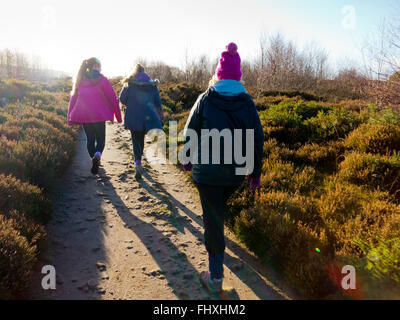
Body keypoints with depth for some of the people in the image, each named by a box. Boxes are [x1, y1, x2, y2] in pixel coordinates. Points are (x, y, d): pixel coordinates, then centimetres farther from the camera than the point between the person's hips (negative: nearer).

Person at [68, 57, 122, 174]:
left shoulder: (80, 80, 7)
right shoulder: (102, 80, -4)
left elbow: (73, 98, 9)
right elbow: (113, 99, -5)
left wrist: (70, 118, 15)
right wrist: (118, 116, 4)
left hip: (84, 116, 3)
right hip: (99, 116, -3)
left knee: (90, 139, 18)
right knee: (100, 140, 7)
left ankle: (95, 160, 20)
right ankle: (97, 155, -22)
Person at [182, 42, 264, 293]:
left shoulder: (205, 100, -7)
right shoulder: (247, 102, -3)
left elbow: (190, 133, -1)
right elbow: (257, 139, 0)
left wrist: (188, 160, 16)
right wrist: (255, 172, 10)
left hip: (208, 171, -3)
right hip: (236, 172, 3)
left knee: (213, 219, 4)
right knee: (219, 209, 28)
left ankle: (216, 277, 11)